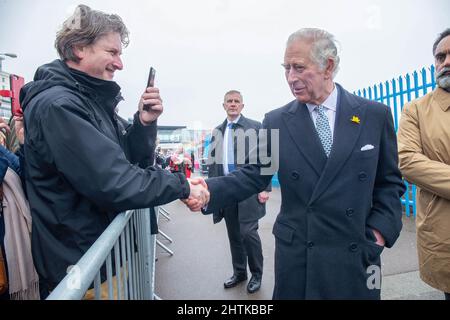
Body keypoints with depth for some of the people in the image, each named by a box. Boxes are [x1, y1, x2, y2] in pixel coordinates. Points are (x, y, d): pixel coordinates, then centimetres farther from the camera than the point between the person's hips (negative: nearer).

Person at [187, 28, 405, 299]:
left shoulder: (375, 115, -1)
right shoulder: (276, 121, -2)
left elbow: (390, 182, 5)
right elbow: (254, 175, -4)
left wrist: (380, 230, -6)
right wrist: (209, 190, -18)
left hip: (355, 256, 1)